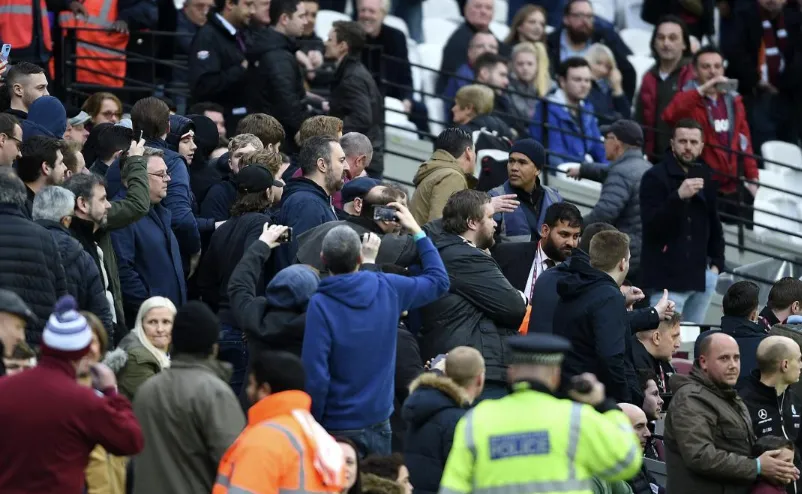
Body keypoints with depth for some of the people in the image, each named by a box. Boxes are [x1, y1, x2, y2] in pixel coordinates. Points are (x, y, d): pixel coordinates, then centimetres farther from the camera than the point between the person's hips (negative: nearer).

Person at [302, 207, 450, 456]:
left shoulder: (320, 305, -16)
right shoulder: (388, 289, -4)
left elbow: (315, 375, -19)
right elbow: (438, 281, 16)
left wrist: (312, 425, -8)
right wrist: (416, 231, 21)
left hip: (338, 426, -4)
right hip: (378, 422, 4)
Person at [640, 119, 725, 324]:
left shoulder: (703, 177, 13)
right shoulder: (655, 177, -6)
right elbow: (651, 225, -17)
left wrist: (716, 262, 13)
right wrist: (678, 196, -28)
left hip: (699, 275, 6)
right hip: (666, 277, -6)